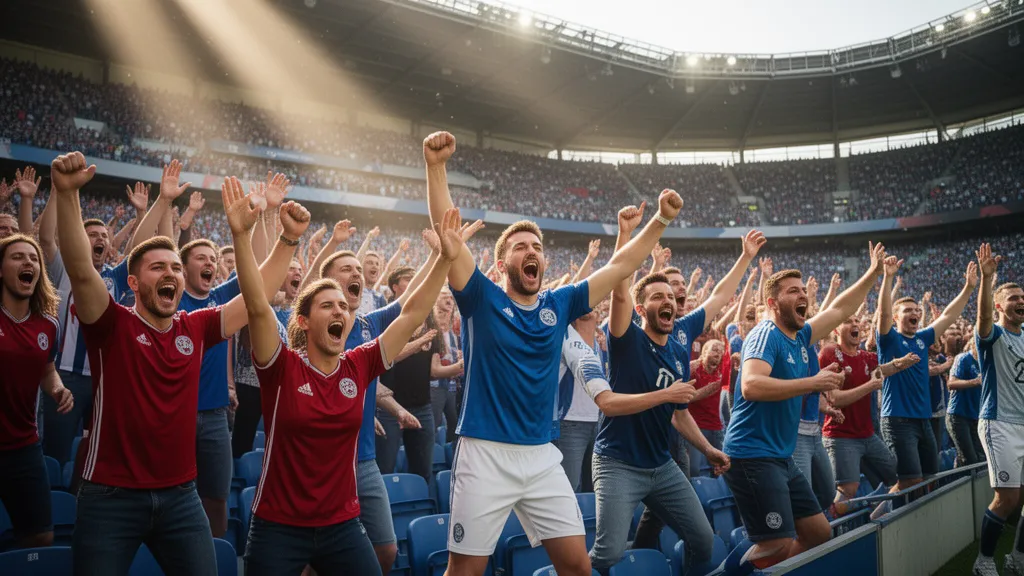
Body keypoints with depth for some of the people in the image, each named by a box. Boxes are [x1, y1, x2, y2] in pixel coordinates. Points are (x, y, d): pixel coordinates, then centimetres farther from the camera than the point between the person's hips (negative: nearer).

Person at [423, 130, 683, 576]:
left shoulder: (559, 304, 7)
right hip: (485, 454, -4)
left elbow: (620, 266, 9)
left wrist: (660, 221, 1)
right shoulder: (482, 300, -3)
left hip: (543, 456, 4)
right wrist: (436, 167, -23)